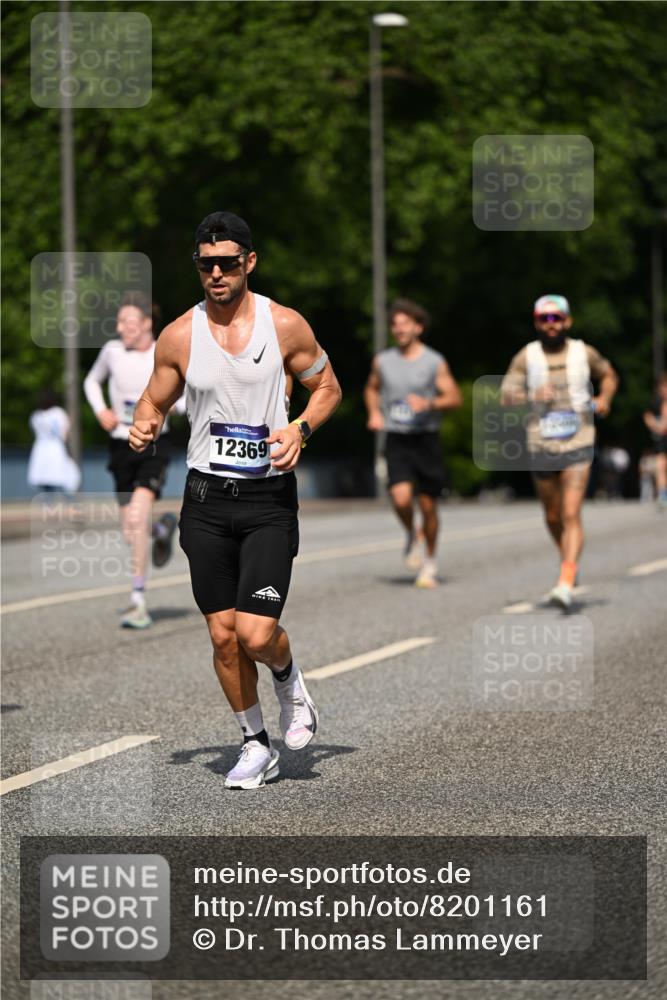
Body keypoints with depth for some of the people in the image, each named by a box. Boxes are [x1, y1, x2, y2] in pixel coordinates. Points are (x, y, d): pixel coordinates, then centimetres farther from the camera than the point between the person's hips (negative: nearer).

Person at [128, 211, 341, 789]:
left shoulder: (285, 325, -4)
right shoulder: (179, 335, 1)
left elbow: (327, 386, 8)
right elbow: (155, 401, 13)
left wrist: (301, 429, -11)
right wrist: (145, 427, -11)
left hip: (269, 498, -2)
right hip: (207, 499, 2)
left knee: (256, 634, -14)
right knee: (224, 637, 4)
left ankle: (288, 680, 21)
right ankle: (257, 745, 22)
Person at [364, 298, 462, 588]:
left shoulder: (435, 362, -1)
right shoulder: (382, 361, 6)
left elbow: (455, 398, -1)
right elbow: (371, 388, 24)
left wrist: (428, 404, -19)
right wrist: (374, 413, 6)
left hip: (426, 438, -1)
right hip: (396, 440, 1)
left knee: (428, 506, 3)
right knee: (401, 497, -20)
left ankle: (430, 562, 22)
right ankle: (412, 535, 11)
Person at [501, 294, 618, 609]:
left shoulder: (583, 353, 2)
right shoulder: (526, 357, 1)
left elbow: (609, 375, 20)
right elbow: (506, 396, -3)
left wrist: (604, 399, 1)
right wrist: (531, 395, -21)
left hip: (578, 445, -2)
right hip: (541, 447, 2)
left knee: (571, 515, -14)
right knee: (553, 516, 14)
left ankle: (565, 585, -23)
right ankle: (568, 559, 43)